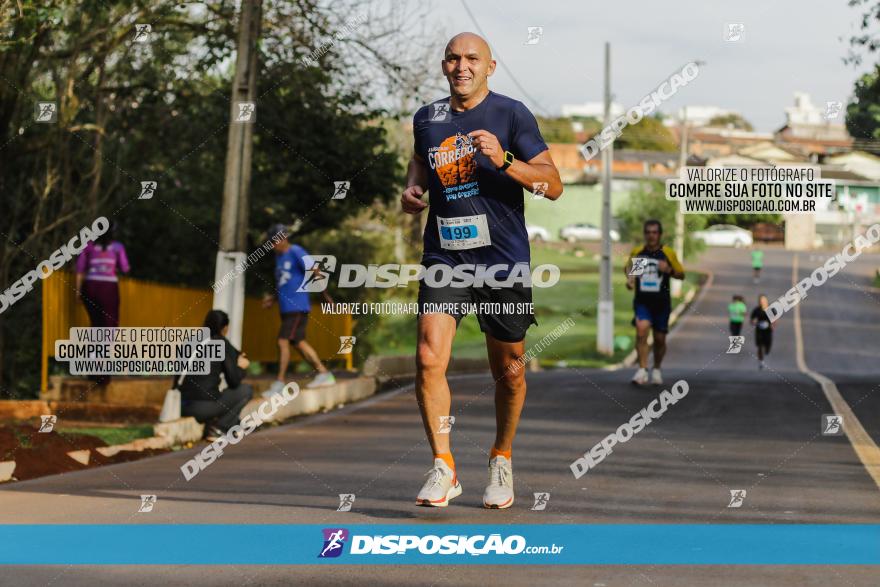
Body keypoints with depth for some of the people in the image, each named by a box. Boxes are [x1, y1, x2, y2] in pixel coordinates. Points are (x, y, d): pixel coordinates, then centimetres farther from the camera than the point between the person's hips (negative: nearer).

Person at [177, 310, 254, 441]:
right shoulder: (222, 344, -2)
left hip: (181, 405, 7)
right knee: (246, 390, 12)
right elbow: (234, 381, -2)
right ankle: (218, 428, 3)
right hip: (203, 406, -7)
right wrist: (241, 367, 19)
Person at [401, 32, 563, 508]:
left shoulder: (511, 114, -5)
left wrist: (503, 161, -24)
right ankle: (443, 469, -6)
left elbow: (553, 186, -9)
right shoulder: (427, 118, 8)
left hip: (503, 261, -2)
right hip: (444, 258, 2)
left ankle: (502, 460, 31)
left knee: (508, 371, 8)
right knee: (429, 359, -15)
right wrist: (412, 188, 10)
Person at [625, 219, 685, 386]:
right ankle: (642, 370, -24)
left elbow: (681, 275, 5)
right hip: (642, 301, 0)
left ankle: (656, 369, 32)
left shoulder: (668, 253, -2)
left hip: (661, 303, 0)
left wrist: (669, 270, -15)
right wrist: (629, 278, -1)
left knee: (660, 338, 8)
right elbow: (628, 267, 20)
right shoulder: (636, 252, 1)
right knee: (641, 329, -23)